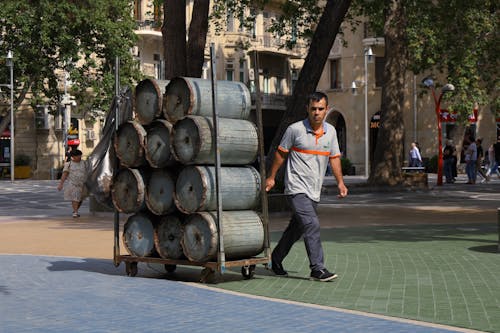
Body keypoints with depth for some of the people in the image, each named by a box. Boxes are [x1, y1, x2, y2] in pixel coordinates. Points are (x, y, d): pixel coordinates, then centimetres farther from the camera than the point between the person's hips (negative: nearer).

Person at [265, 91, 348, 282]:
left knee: (297, 228, 14)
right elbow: (281, 153, 2)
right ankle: (317, 269, -16)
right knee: (312, 224, -18)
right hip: (296, 188, -6)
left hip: (314, 191, 6)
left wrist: (340, 182, 4)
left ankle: (276, 259, 33)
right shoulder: (295, 129, -9)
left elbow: (334, 157, 13)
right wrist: (271, 177, 6)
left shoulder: (331, 131, 6)